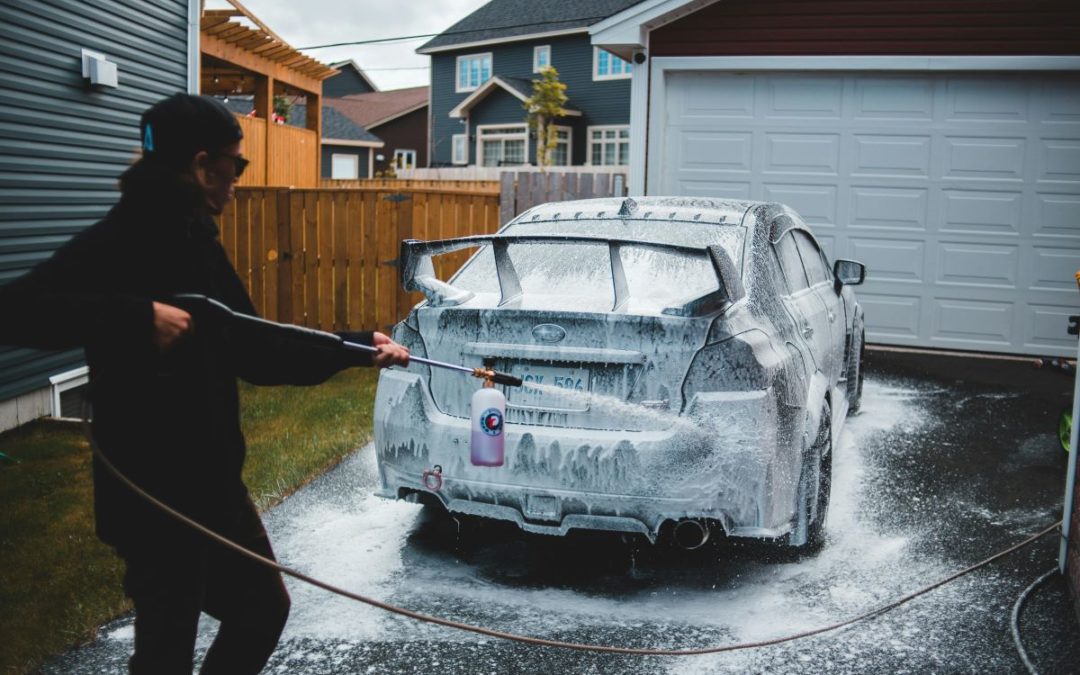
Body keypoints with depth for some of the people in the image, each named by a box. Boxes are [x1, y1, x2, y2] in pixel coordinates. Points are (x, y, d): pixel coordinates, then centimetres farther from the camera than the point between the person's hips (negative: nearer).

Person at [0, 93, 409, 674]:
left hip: (213, 483, 9)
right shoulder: (117, 243, -17)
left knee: (263, 607, 22)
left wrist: (355, 348, 6)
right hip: (153, 497, -9)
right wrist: (139, 319, -33)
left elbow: (253, 352, 11)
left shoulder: (197, 242, 8)